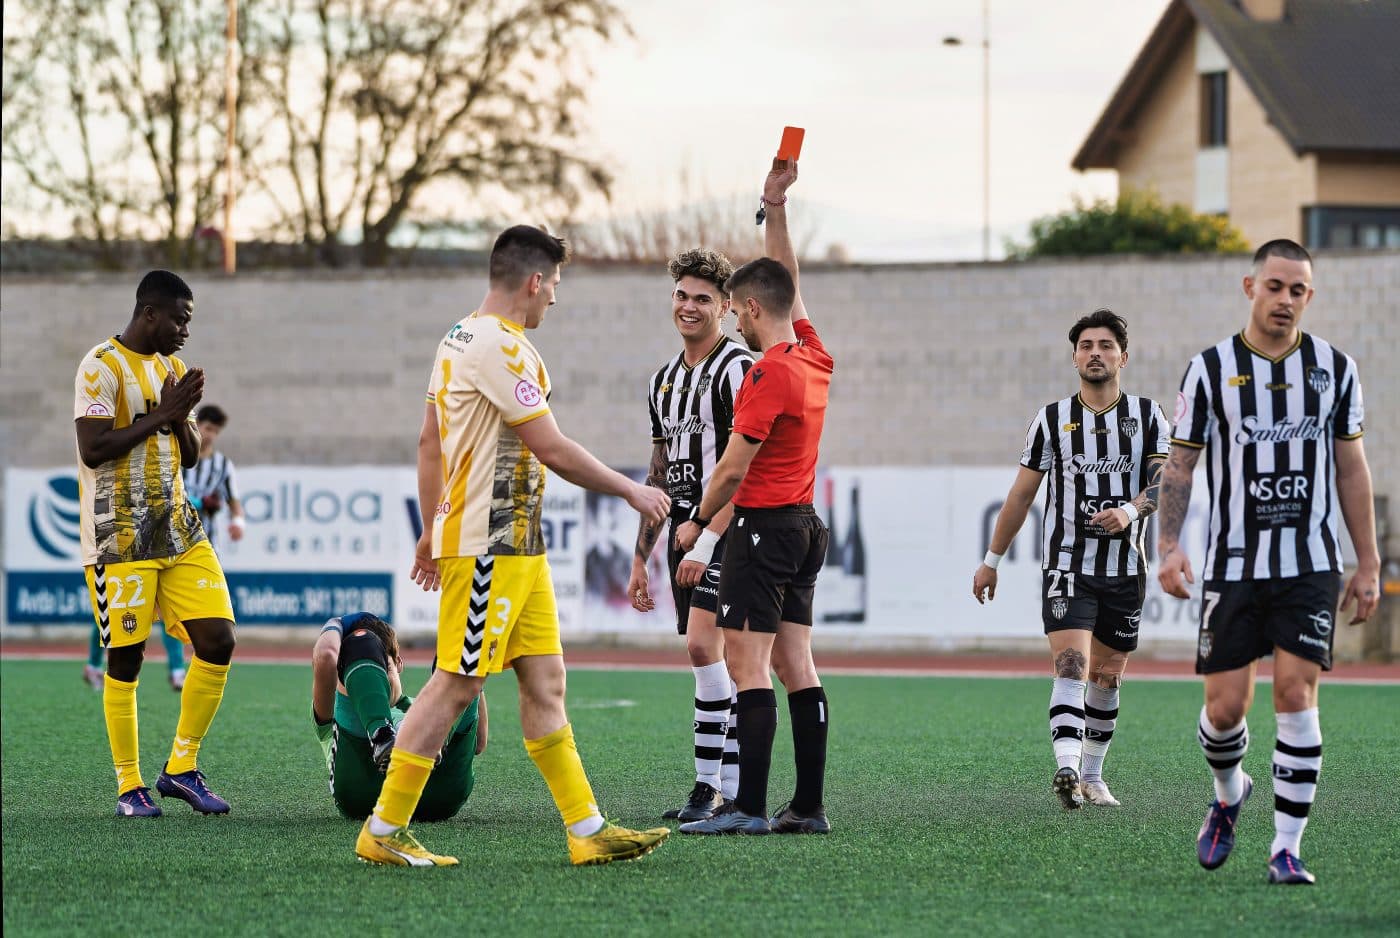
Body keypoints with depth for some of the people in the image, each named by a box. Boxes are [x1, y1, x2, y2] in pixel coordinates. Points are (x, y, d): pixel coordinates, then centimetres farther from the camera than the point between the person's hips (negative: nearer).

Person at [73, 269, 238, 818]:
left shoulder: (171, 368, 14)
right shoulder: (102, 366, -10)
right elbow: (93, 449, -19)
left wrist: (182, 416, -4)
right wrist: (161, 414, -17)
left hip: (179, 531, 7)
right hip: (120, 540, -7)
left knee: (217, 642, -2)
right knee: (125, 659, -2)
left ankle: (181, 768, 10)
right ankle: (130, 787, 8)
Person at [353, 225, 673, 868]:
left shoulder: (459, 338, 14)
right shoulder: (501, 346, -16)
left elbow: (429, 440, 19)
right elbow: (552, 449, -18)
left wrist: (432, 528, 24)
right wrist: (632, 491, -7)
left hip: (517, 547, 10)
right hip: (491, 545, -10)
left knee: (545, 683, 8)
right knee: (456, 685, -6)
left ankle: (587, 831, 8)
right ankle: (383, 832, -1)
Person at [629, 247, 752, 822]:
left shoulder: (737, 369, -9)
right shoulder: (665, 380, 17)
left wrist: (705, 542, -23)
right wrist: (640, 559, 20)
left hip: (725, 532, -8)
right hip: (686, 536, 8)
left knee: (703, 646, -18)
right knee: (713, 662, 8)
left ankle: (709, 785, -15)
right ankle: (732, 790, 11)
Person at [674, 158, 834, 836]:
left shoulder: (769, 373, -15)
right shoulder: (815, 358, 8)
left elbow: (734, 467, -14)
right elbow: (787, 282, 22)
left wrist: (698, 521, -1)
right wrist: (776, 207, 22)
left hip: (764, 526, -9)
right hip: (805, 525, 9)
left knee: (747, 664, -10)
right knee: (796, 667, 7)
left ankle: (749, 807, -14)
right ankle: (809, 806, 6)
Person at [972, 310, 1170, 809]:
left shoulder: (1147, 415, 4)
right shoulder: (1052, 419, 4)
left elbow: (1165, 477, -8)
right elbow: (1021, 494, 10)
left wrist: (1132, 510, -29)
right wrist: (992, 560, 12)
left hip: (1126, 569, 2)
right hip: (1067, 566, -2)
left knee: (1106, 677, 10)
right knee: (1071, 665, -19)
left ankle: (1091, 775, 25)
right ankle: (1066, 769, -32)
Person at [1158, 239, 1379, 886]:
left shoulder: (1334, 368, 5)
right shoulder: (1210, 369, 0)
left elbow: (1351, 469, 10)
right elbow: (1179, 463, 3)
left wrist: (1368, 564, 8)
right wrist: (1169, 546, -10)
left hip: (1310, 565, 0)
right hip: (1233, 563, 0)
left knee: (1296, 694, -11)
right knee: (1225, 705, -1)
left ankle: (1286, 849, -5)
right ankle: (1229, 796, 32)